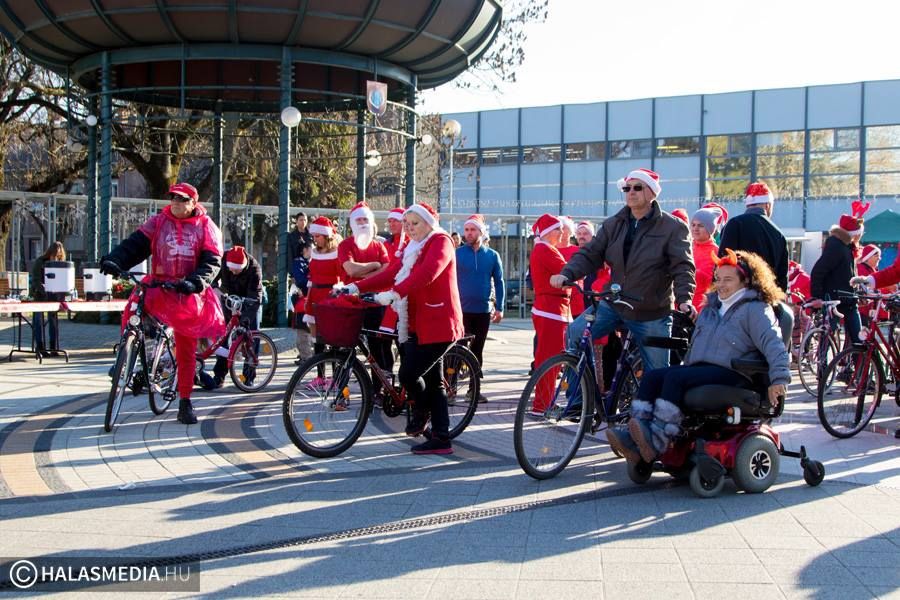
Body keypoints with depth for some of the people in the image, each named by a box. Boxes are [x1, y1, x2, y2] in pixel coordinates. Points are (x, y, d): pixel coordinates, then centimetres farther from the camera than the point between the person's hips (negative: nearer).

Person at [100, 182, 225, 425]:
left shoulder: (205, 227, 3)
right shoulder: (158, 222, 7)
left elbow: (212, 261, -6)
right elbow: (135, 244, -3)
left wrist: (195, 282, -25)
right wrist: (114, 260, -23)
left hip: (187, 295, -1)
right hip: (159, 288, 1)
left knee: (186, 351, 4)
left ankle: (185, 403, 14)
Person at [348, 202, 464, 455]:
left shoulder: (440, 242, -8)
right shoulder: (412, 248, 20)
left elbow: (426, 274, -26)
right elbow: (391, 273, 10)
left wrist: (394, 293, -38)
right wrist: (356, 287, -2)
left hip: (438, 324, -9)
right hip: (419, 324, 9)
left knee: (409, 374, -13)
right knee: (433, 382, 10)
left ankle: (421, 413, 15)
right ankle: (441, 439, 15)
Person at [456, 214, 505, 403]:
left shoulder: (492, 255, 4)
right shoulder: (457, 254, -1)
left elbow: (499, 282, 8)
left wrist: (499, 308, 2)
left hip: (483, 311, 2)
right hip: (461, 309, -2)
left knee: (477, 350, 9)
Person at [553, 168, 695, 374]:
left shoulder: (673, 227, -6)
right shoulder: (612, 225, 6)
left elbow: (682, 267, -13)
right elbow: (590, 254, 1)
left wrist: (684, 299, -30)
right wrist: (567, 274, -18)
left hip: (652, 314, -3)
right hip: (613, 305, 3)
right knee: (574, 333, -17)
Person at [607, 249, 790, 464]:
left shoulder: (756, 309, 0)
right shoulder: (712, 307, 26)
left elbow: (773, 344, -12)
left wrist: (779, 380, -22)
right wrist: (686, 364, 33)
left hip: (729, 374, -8)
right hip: (699, 369, 8)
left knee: (675, 377, -31)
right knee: (651, 377, -16)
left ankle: (657, 442, -37)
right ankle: (635, 439, -30)